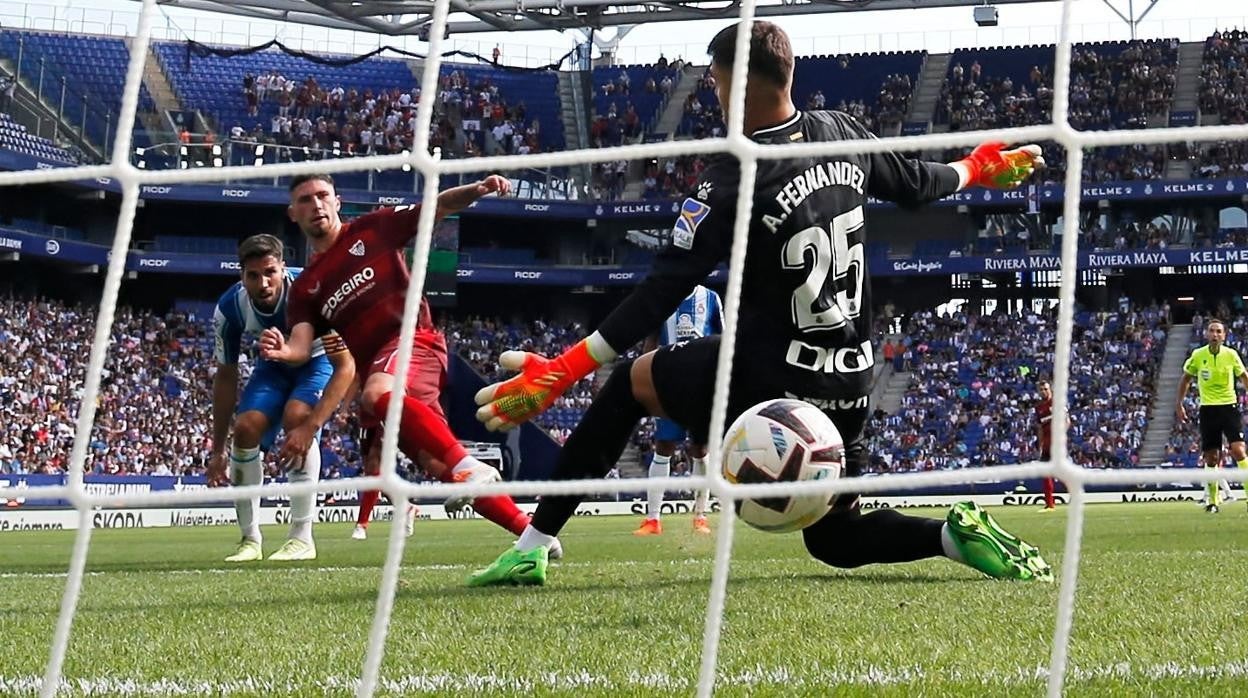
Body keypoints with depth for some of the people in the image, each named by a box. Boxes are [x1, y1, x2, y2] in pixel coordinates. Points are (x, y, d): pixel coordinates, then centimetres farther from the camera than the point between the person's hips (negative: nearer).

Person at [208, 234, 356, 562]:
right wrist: (218, 449, -7)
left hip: (318, 362, -4)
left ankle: (302, 537, -22)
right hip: (273, 365, 4)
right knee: (246, 428, -17)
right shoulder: (230, 308, -24)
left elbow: (345, 366, -35)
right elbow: (226, 376, -8)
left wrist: (310, 427, -45)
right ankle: (250, 540, -1)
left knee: (297, 417, -29)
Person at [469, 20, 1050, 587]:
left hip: (767, 382, -6)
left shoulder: (733, 180, -18)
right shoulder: (843, 134, -1)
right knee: (835, 538, 21)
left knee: (631, 382, 15)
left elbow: (661, 293, -19)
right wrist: (982, 167, 39)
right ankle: (956, 534, -7)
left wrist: (561, 372, -17)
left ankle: (532, 546, 12)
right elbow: (916, 185, 17)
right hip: (848, 386, 6)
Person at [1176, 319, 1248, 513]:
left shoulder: (1231, 355, -3)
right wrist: (1179, 404, 12)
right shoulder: (1198, 355, -2)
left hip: (1229, 406, -1)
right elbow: (1186, 379, 13)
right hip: (1208, 408, 1)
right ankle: (1212, 501, 15)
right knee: (1211, 457, 3)